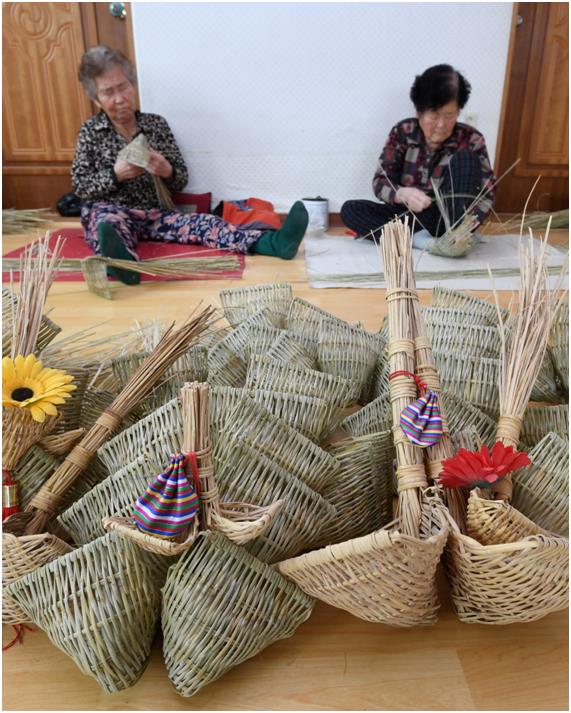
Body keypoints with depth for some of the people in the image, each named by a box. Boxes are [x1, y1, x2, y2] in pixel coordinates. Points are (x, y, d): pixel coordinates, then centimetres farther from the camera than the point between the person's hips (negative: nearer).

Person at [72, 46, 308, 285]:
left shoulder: (156, 124, 9)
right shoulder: (90, 131, 6)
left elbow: (181, 180, 7)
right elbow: (80, 186, 1)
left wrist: (167, 172, -17)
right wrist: (115, 175, -17)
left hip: (156, 214, 2)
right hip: (110, 213, -1)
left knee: (200, 222, -24)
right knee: (108, 220, -37)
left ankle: (273, 242, -46)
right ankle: (123, 262, -72)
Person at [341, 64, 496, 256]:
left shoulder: (471, 140, -10)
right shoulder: (403, 132, -7)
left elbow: (487, 194, -13)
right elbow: (380, 184, -10)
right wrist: (403, 194, -34)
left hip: (447, 219, -2)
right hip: (409, 216, 2)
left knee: (465, 157, -21)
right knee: (349, 210, -20)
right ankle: (419, 239, -31)